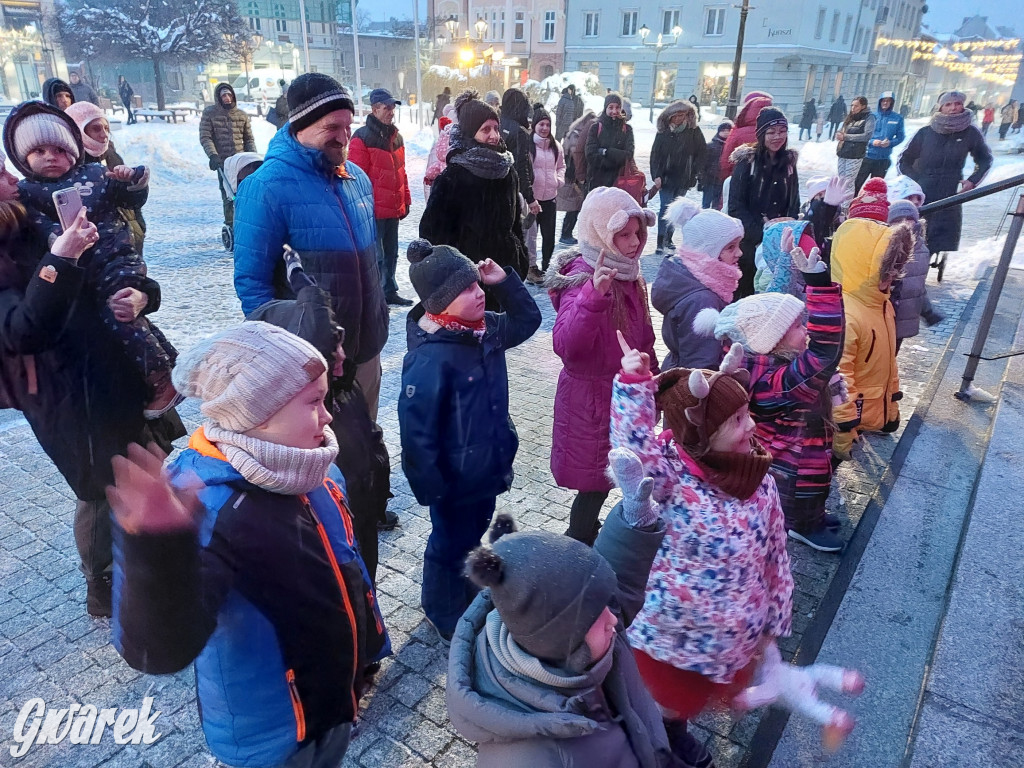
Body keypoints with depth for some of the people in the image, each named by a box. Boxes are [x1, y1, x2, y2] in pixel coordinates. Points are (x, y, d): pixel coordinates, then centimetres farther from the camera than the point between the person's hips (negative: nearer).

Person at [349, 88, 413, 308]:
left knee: (391, 253, 16)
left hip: (393, 208, 8)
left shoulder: (396, 137, 13)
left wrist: (405, 201, 18)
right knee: (376, 257, -4)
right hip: (374, 210, -8)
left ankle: (389, 291, 28)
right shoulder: (362, 138, -12)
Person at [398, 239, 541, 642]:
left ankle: (468, 590, 55)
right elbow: (416, 430, -28)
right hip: (455, 478, -8)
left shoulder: (484, 329, -5)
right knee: (450, 543, 16)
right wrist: (431, 487, -20)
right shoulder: (429, 358, -31)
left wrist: (504, 281, -4)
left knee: (475, 533, 29)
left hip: (487, 467, 8)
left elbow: (526, 321, 12)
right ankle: (445, 614, 42)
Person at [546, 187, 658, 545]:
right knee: (595, 483, 5)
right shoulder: (584, 279, -25)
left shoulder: (627, 274, 2)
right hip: (593, 399, -9)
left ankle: (588, 533, 44)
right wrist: (593, 296, -56)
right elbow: (566, 346, -43)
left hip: (625, 393, 9)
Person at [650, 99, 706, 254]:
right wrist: (656, 176, -11)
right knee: (666, 209, -9)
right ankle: (661, 244, -10)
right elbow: (655, 154, -1)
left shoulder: (694, 131, 1)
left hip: (683, 180, 2)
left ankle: (667, 240, 21)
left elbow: (702, 153, 4)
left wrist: (693, 174, -3)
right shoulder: (663, 131, 0)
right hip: (666, 178, -2)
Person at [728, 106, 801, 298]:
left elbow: (794, 204, 11)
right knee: (743, 292, 1)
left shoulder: (788, 163, 10)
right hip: (747, 242, -4)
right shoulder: (747, 162, -5)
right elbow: (736, 207, -10)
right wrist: (760, 235, -17)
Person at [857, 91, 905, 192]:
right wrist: (872, 142, -16)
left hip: (883, 158, 1)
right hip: (868, 155, -1)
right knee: (858, 183, -3)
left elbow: (900, 137, 4)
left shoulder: (898, 118, 4)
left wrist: (890, 143, -15)